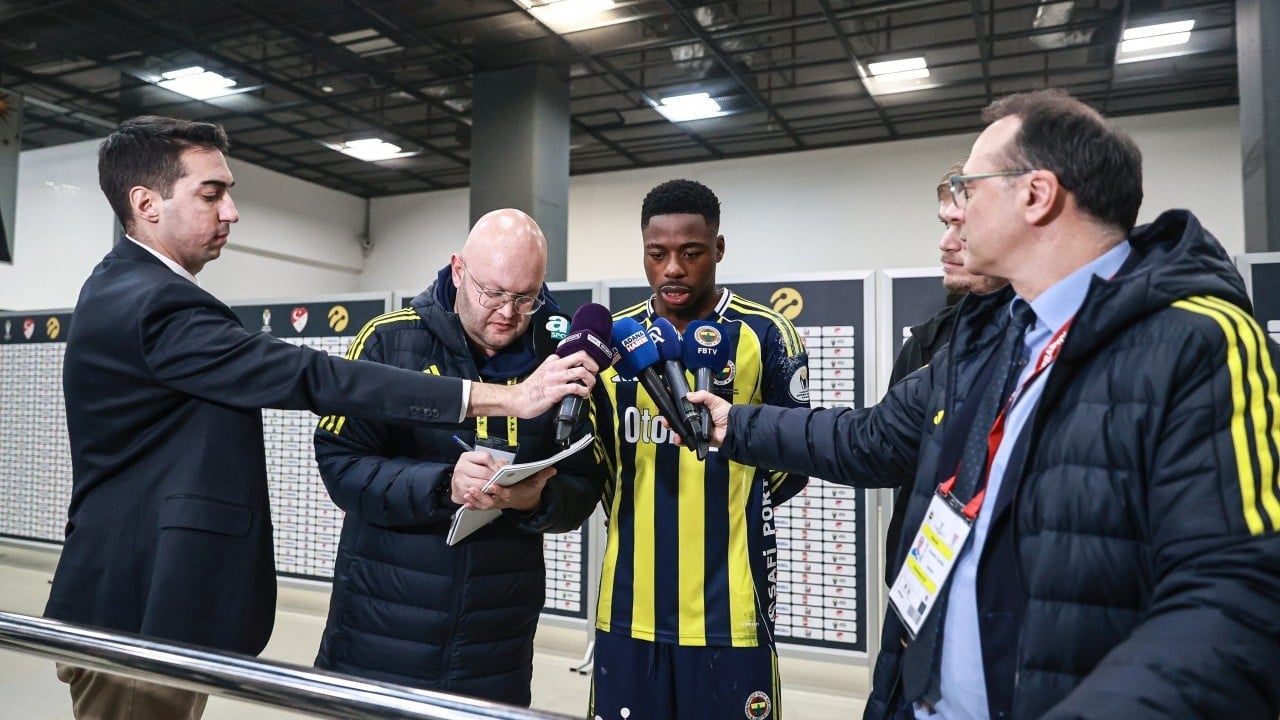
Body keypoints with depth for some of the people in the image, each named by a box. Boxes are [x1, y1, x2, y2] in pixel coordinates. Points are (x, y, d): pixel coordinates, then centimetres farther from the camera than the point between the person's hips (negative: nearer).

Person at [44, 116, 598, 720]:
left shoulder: (125, 289, 10)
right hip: (141, 616, -10)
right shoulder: (154, 305, -24)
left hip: (138, 597, 10)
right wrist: (507, 397, -34)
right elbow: (312, 377, -32)